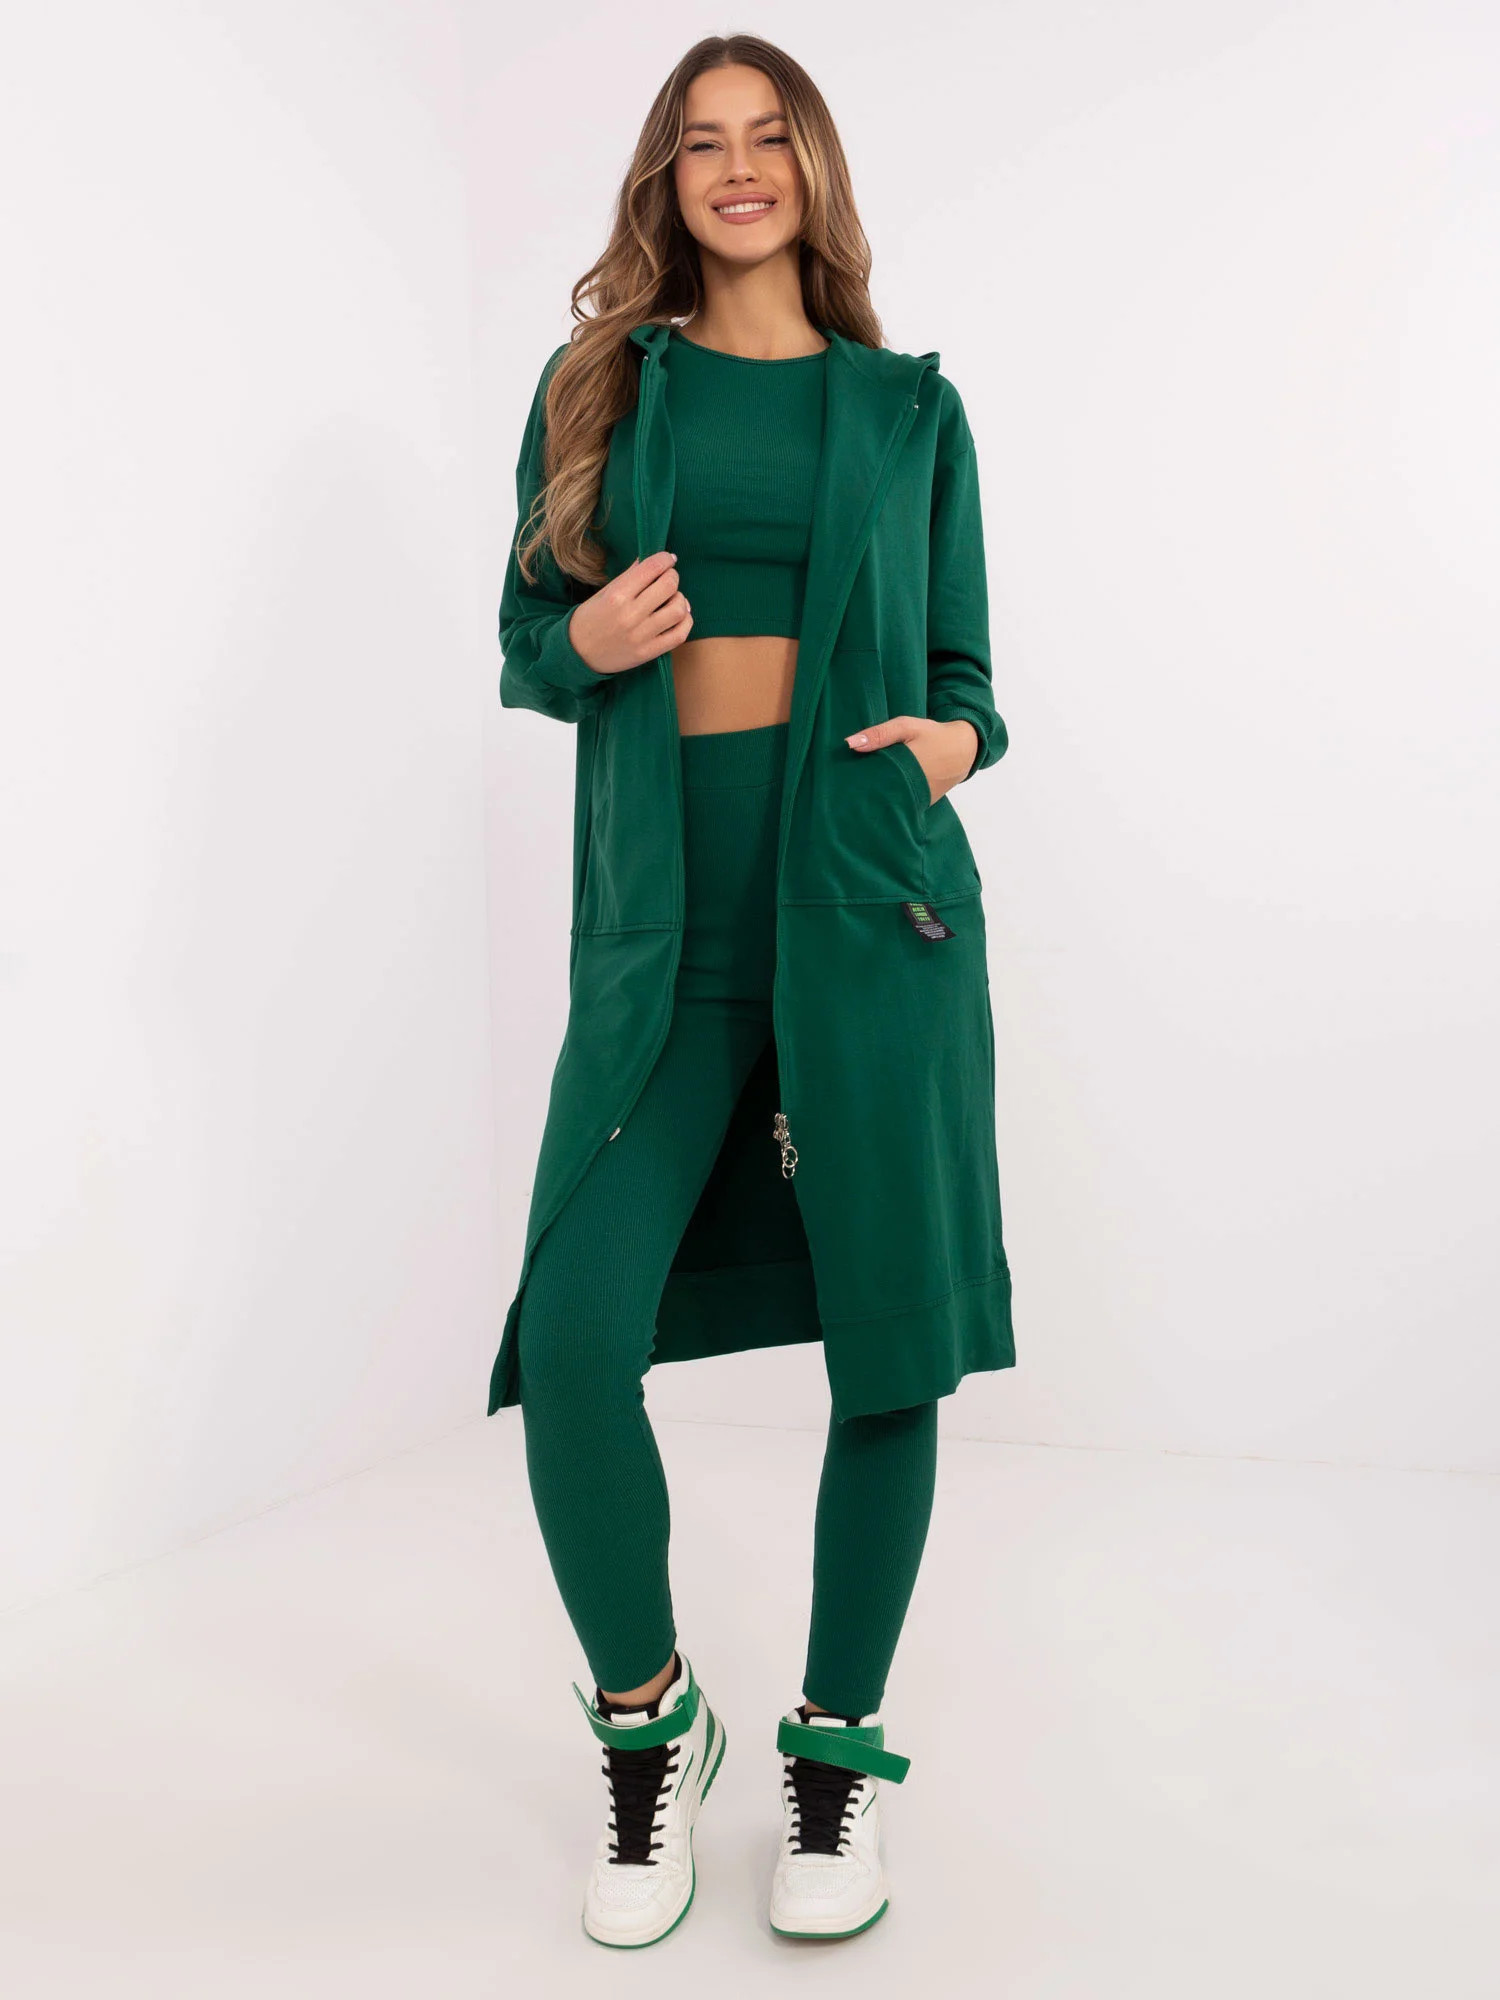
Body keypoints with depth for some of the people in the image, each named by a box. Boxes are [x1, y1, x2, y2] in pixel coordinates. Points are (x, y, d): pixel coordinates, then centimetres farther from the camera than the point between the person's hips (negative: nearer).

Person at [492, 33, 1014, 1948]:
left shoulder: (908, 405, 13)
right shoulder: (596, 386, 13)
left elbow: (960, 662, 15)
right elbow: (523, 640, 15)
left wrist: (957, 743, -7)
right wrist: (589, 645, -7)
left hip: (870, 897, 0)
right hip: (666, 916, 0)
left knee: (888, 1336, 1)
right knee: (574, 1334, -13)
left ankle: (837, 1744, 23)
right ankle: (647, 1724, 14)